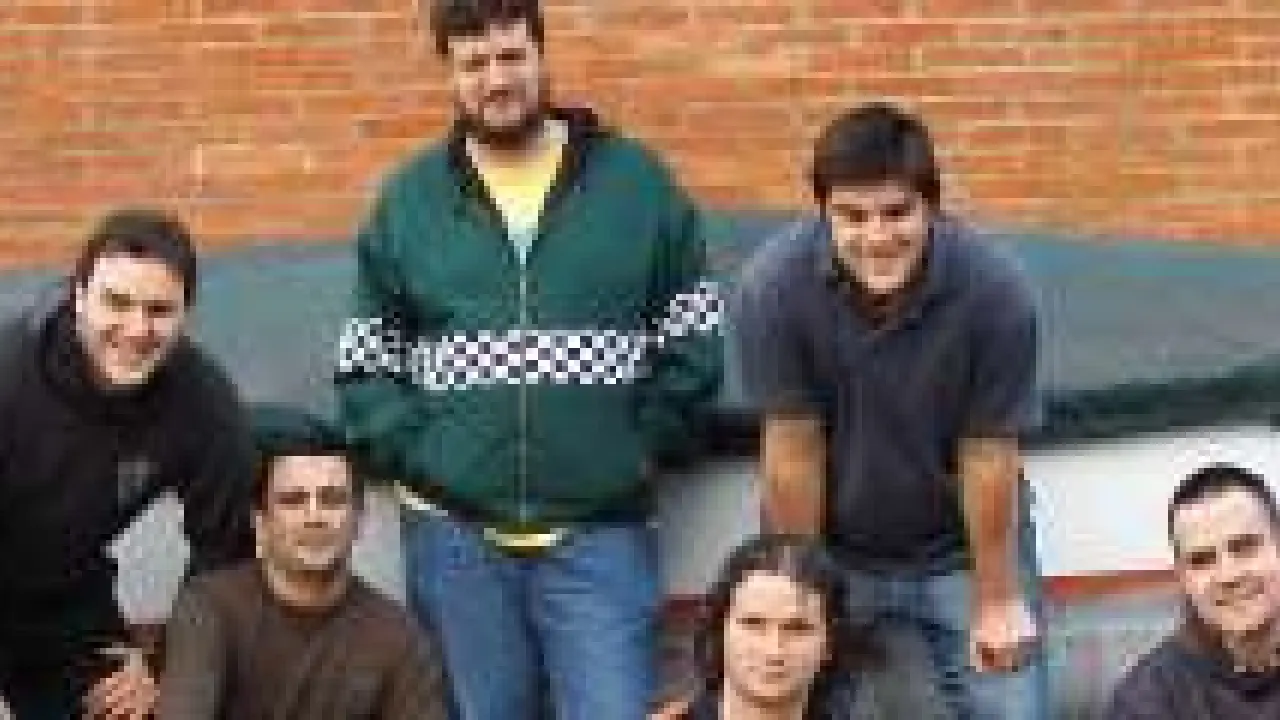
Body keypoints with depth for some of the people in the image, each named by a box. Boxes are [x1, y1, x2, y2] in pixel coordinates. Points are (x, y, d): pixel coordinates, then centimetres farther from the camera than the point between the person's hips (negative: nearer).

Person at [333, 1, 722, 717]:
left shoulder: (637, 181, 3)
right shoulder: (408, 199, 7)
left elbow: (695, 341, 4)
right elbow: (367, 361, 8)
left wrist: (644, 449, -3)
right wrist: (414, 454, -4)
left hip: (600, 535, -1)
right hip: (454, 536, 1)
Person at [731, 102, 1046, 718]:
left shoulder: (994, 291, -24)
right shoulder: (772, 288, -24)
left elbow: (988, 458, -15)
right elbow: (793, 453, -16)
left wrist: (997, 600, -5)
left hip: (962, 550, 0)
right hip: (834, 554, 0)